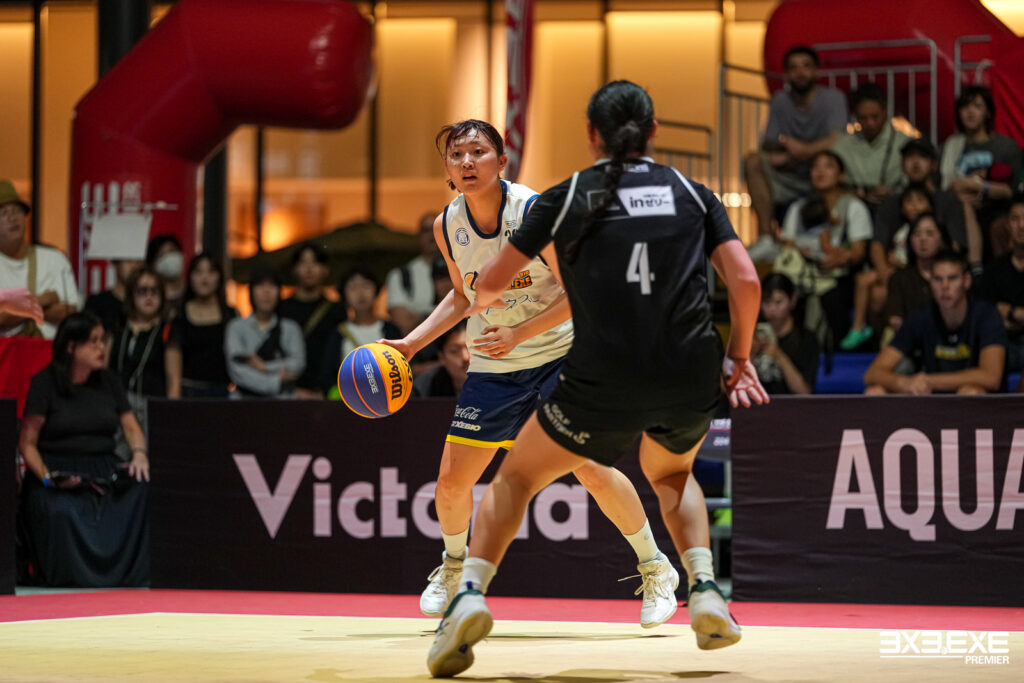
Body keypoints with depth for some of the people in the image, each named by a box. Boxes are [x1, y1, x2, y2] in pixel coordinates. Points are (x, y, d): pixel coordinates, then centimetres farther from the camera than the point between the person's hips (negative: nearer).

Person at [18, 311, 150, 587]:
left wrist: (139, 453, -6)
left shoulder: (108, 381, 16)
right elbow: (28, 443, -2)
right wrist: (48, 478, -20)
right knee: (62, 512, -38)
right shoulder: (45, 383, 0)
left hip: (105, 468, 4)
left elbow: (131, 427, 18)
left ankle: (134, 572, -21)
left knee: (143, 492, -27)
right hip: (58, 469, -4)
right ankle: (69, 575, -19)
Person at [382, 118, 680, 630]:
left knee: (592, 469, -16)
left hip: (557, 355, -4)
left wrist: (518, 334, -23)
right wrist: (411, 343, 6)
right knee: (451, 482, 0)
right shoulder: (447, 226, -3)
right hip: (491, 367, 4)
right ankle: (453, 567, 32)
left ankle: (655, 570, 5)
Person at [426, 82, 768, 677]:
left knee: (517, 477, 19)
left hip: (603, 381, -2)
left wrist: (485, 302, 38)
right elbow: (746, 280, 3)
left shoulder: (569, 196, 10)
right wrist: (739, 358, 17)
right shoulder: (692, 193, 14)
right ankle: (706, 589, 12)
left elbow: (491, 283, 15)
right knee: (672, 474, 34)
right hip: (692, 378, 2)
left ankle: (471, 594, -3)